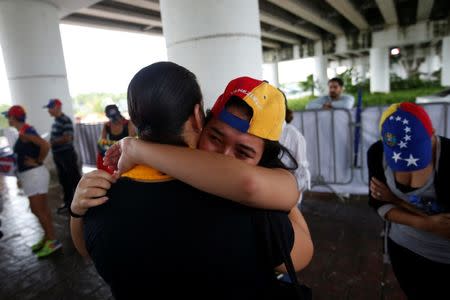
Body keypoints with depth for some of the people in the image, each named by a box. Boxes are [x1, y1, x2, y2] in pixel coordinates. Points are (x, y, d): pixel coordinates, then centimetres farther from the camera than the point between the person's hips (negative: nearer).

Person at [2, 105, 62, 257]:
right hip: (31, 174, 10)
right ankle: (48, 237, 24)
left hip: (34, 174, -10)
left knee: (37, 209, -4)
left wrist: (38, 162, -18)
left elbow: (45, 146, -30)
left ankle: (53, 241, 4)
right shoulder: (25, 131, 12)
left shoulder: (25, 132, -17)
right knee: (42, 208, 14)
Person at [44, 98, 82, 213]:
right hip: (58, 155, 9)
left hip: (67, 154, -9)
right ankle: (68, 202, 30)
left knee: (75, 179, 0)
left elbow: (67, 138, -23)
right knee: (64, 180, 17)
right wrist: (51, 142, 1)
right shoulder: (56, 121, 11)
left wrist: (52, 142, -14)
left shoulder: (66, 121, -17)